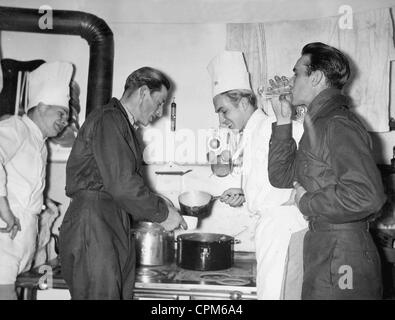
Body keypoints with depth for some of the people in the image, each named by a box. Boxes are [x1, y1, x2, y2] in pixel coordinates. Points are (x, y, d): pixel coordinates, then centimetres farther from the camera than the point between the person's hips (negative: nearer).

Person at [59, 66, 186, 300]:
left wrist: (160, 213, 14)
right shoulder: (108, 120, -11)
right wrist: (163, 213, -8)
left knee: (122, 293, 9)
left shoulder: (124, 125, 23)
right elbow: (121, 185, -19)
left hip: (115, 228, 10)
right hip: (93, 226, -10)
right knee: (101, 294, -5)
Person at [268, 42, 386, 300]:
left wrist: (308, 203, -16)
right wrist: (283, 123, 5)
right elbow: (281, 177, 10)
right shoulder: (319, 123, 13)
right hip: (322, 248, 9)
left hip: (341, 258, -9)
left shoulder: (339, 125, -18)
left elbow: (367, 195, -29)